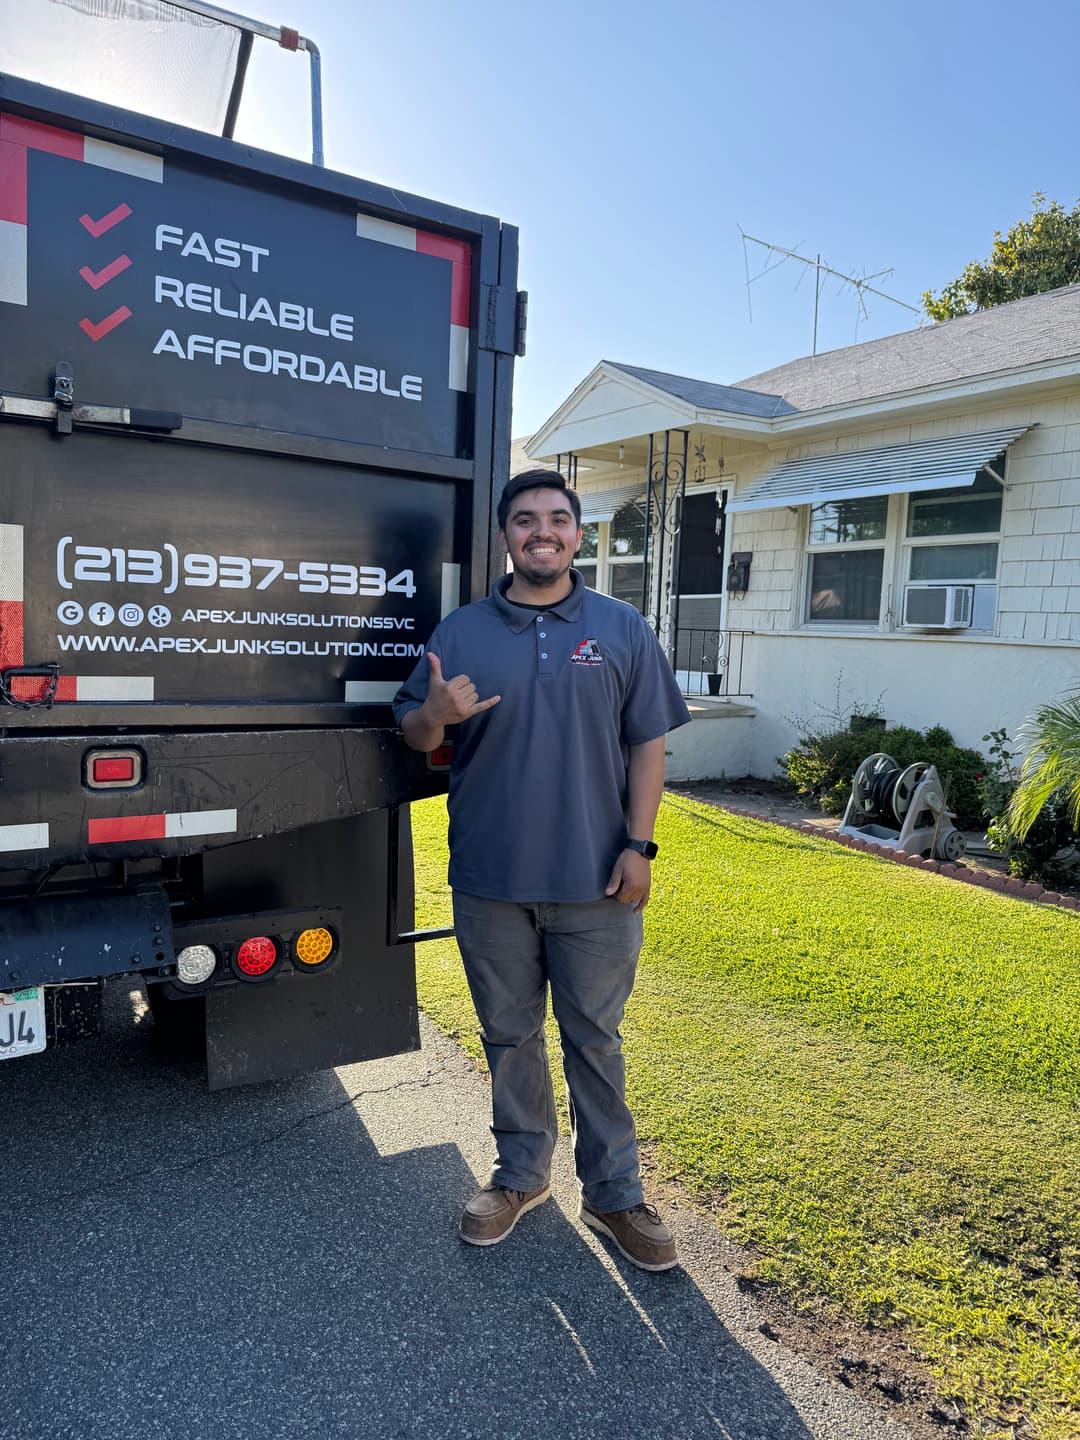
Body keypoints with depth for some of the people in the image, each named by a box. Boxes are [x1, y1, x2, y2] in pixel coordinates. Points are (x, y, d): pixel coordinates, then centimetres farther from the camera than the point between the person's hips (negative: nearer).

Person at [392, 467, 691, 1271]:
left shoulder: (622, 630, 2)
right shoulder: (461, 632, 4)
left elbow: (647, 744, 1)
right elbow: (415, 736, 7)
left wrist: (638, 845, -7)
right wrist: (435, 714, -17)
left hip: (595, 881, -1)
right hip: (491, 880, 2)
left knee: (595, 1039, 11)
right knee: (509, 1037, 16)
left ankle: (614, 1193, 29)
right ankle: (522, 1175, 36)